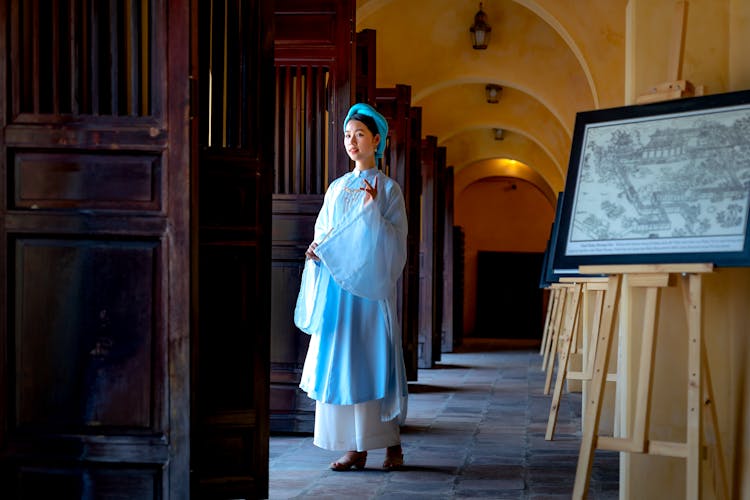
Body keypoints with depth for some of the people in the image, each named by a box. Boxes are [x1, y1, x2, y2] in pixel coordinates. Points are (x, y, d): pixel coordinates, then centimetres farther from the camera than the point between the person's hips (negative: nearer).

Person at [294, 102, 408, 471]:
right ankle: (356, 448, 5)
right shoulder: (337, 188, 16)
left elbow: (395, 243, -8)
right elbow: (322, 232, 19)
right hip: (335, 286, 5)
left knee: (373, 360, -7)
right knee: (338, 361, 1)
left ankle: (392, 443, 3)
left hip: (369, 285, -5)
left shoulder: (388, 188, 0)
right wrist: (318, 249, -2)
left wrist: (373, 209, -20)